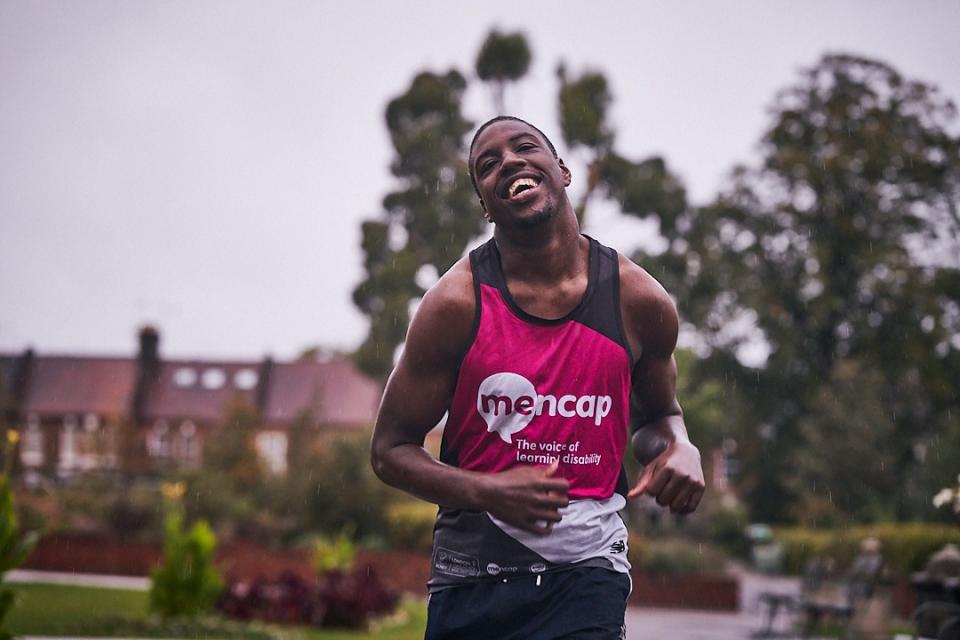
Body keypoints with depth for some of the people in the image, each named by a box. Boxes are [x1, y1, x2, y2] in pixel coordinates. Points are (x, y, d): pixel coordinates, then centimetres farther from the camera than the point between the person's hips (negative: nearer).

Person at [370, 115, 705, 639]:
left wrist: (678, 448, -5)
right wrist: (487, 492, -19)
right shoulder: (456, 304, -7)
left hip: (586, 567, 1)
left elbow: (658, 414, 19)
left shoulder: (639, 302, 0)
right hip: (471, 571, 0)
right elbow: (390, 449, -2)